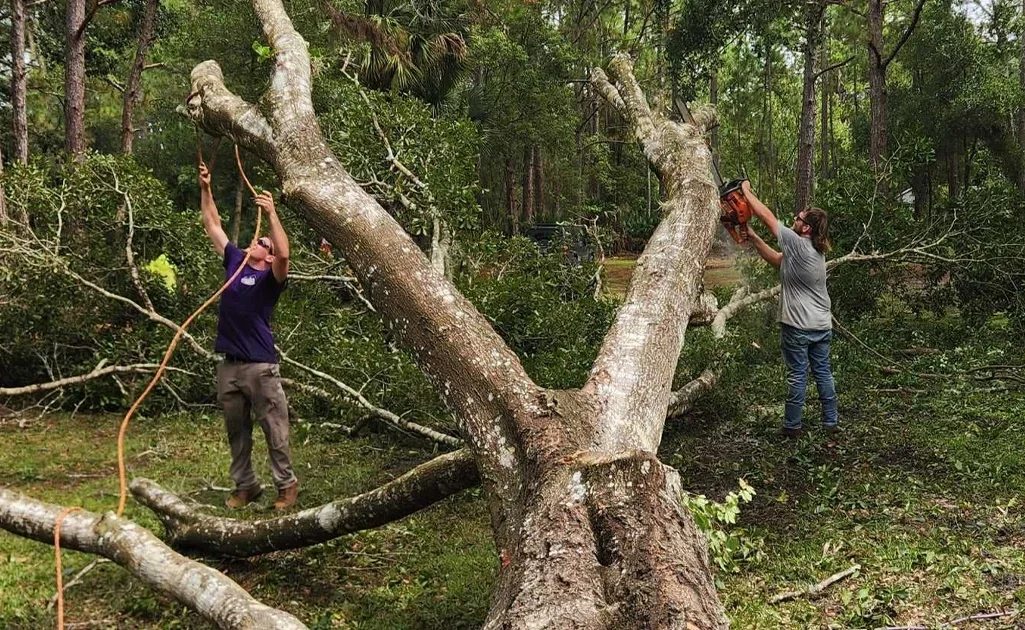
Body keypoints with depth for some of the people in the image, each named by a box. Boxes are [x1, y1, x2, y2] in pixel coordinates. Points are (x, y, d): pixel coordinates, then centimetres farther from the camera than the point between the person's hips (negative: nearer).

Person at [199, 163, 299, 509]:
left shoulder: (271, 277, -4)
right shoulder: (235, 260, 11)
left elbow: (285, 254, -26)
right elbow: (213, 226, 18)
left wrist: (272, 214, -27)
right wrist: (205, 189, 11)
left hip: (260, 366, -6)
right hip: (228, 365, 6)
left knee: (274, 429, 2)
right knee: (236, 431, 14)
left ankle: (286, 485, 16)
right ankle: (245, 485, 26)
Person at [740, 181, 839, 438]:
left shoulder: (797, 243, -18)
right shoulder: (816, 250, 7)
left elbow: (768, 217, -12)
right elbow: (778, 261, 15)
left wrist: (747, 191, -1)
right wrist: (753, 239, 12)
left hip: (797, 327, -8)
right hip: (822, 326, 8)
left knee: (797, 375, 1)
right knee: (823, 372, 14)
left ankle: (792, 425, 9)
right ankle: (831, 421, 21)